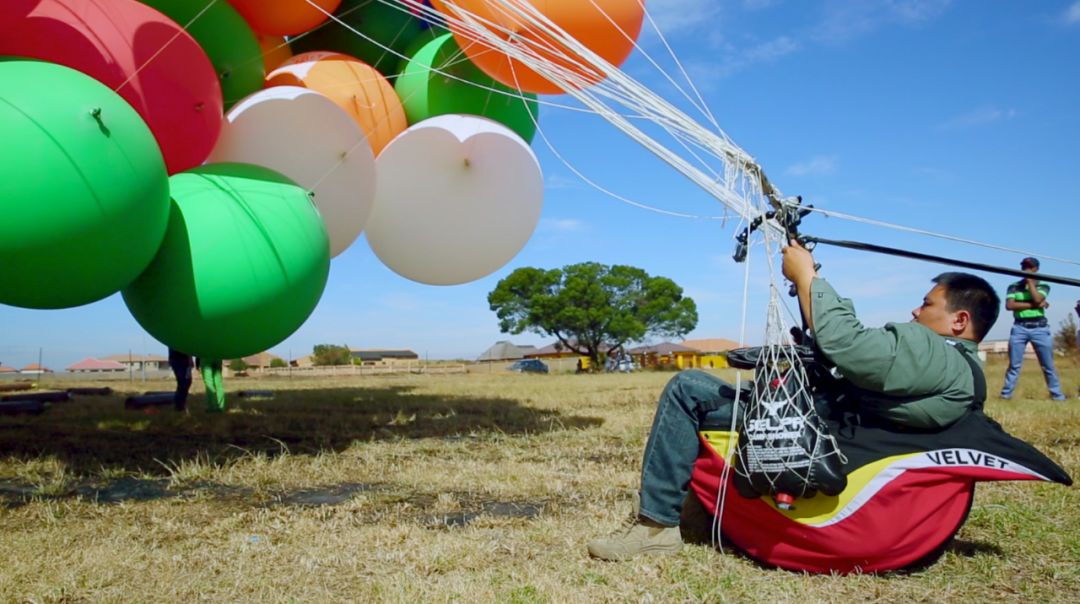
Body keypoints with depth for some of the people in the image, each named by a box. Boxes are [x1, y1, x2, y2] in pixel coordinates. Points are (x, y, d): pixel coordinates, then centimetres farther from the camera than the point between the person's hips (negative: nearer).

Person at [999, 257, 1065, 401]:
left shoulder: (1043, 286, 8)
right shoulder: (1014, 287, 7)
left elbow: (1037, 299, -14)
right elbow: (1009, 305, -8)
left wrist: (1030, 280, -6)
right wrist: (1033, 305, -13)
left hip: (1040, 328, 0)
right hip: (1020, 328, 0)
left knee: (1048, 366, 4)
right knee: (1014, 365, 0)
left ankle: (1057, 395, 13)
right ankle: (1006, 393, 3)